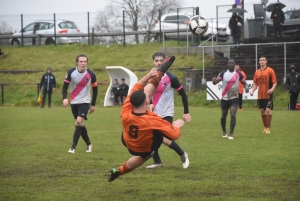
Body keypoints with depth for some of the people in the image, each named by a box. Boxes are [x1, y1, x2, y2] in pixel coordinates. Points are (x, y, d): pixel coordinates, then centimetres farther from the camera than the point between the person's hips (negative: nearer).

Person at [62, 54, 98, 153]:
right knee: (80, 124, 9)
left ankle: (73, 147, -16)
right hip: (74, 102, 3)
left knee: (79, 122, -18)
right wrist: (64, 98, -20)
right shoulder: (71, 72, -10)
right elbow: (65, 85, -3)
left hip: (85, 102, -3)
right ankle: (88, 144, 28)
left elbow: (95, 89, 2)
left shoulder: (91, 75, -11)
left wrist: (93, 104, 6)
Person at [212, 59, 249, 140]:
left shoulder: (238, 74, 1)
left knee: (233, 115, -17)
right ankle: (224, 132, 35)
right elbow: (216, 82, -10)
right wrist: (214, 80, -35)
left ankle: (231, 134, -12)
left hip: (234, 98, -1)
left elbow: (244, 82, 11)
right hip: (224, 98, 1)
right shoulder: (223, 73, -1)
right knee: (224, 116, 11)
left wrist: (246, 87, -12)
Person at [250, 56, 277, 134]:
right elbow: (255, 83, 17)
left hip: (268, 95, -5)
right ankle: (265, 127, 21)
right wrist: (252, 90, 0)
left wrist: (272, 89, -21)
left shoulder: (270, 70, -2)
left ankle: (268, 128, -2)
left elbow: (275, 82, -4)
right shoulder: (257, 72, 11)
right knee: (262, 112, 8)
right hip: (260, 95, 5)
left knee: (268, 111, -12)